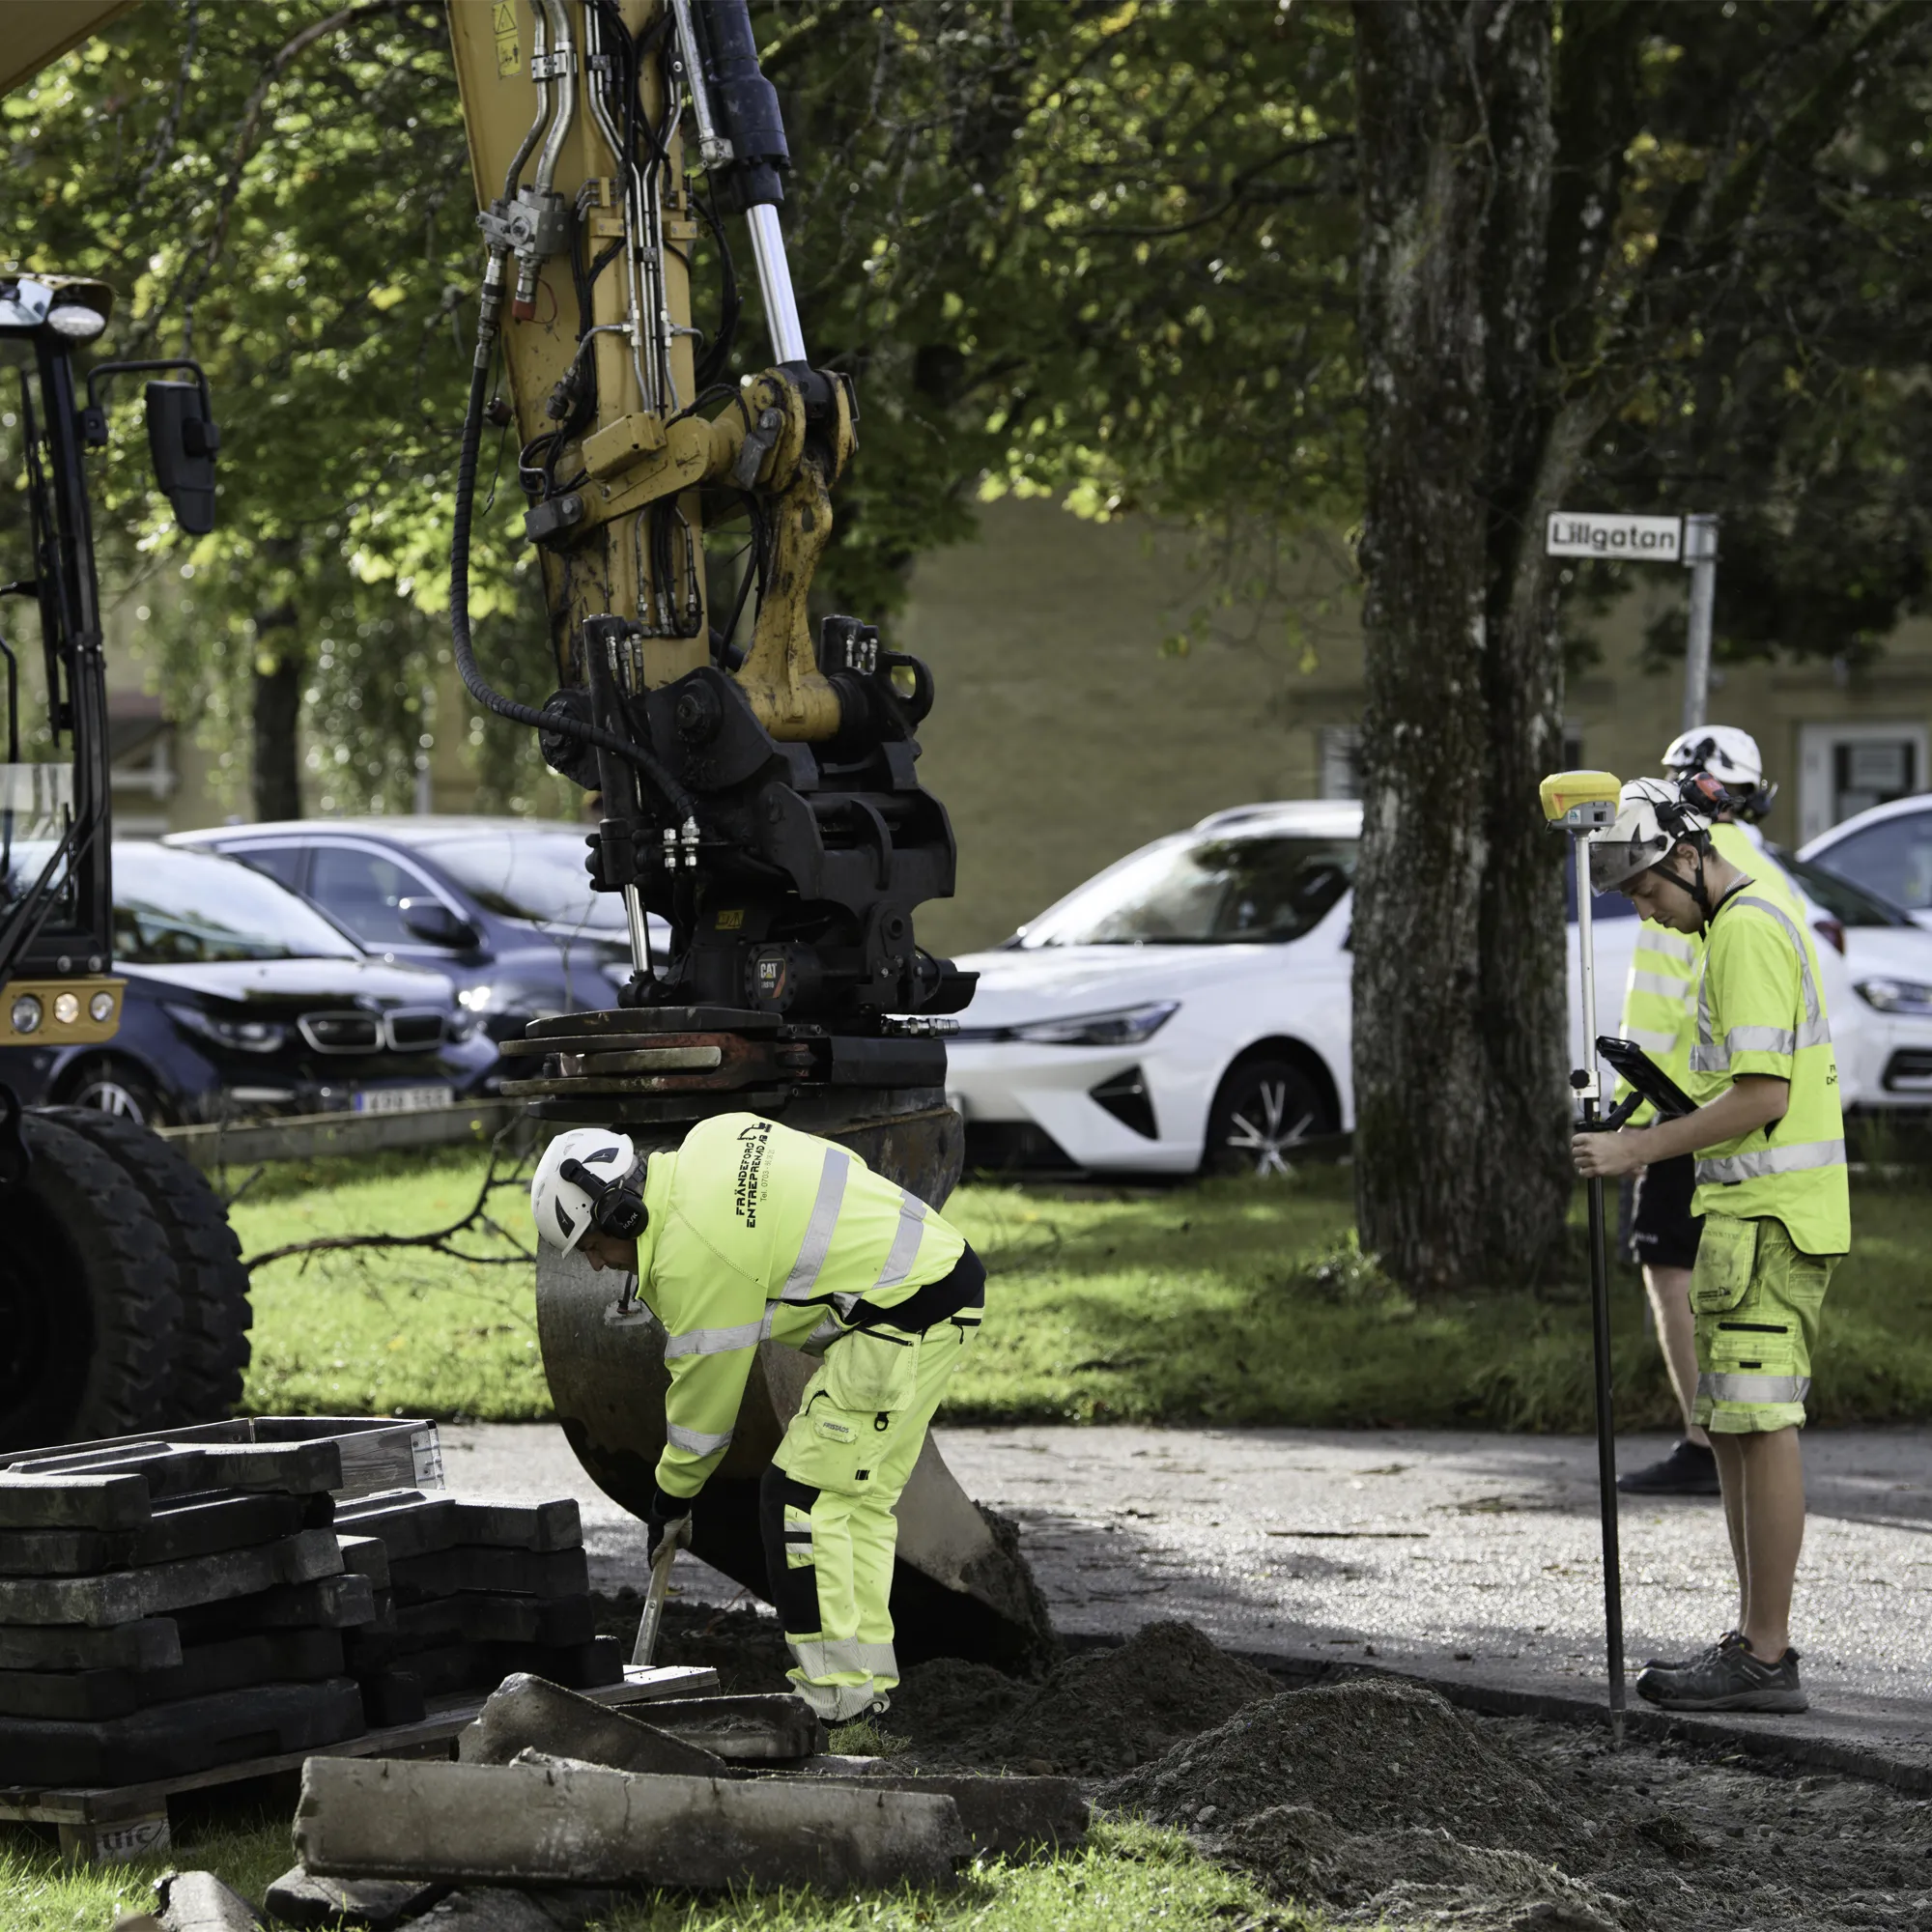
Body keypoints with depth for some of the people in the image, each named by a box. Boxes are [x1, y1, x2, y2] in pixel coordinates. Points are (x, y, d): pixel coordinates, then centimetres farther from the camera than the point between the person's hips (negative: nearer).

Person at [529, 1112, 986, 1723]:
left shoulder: (692, 1254, -17)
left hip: (904, 1316, -10)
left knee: (800, 1494, -8)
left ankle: (832, 1689, -8)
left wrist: (673, 1493, 7)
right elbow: (845, 1167, 17)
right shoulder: (713, 1137, 8)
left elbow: (704, 1390, -8)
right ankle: (868, 1679, 17)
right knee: (862, 1495, 14)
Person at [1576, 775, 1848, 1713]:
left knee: (1761, 1425, -9)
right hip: (1747, 1209, 11)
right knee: (1733, 1427, 12)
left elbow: (1764, 1093, -21)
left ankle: (1765, 1656, -8)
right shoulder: (1750, 924, 19)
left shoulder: (1748, 932, -14)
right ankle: (1758, 1638, 17)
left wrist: (1644, 1148, -17)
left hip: (1769, 1215, -11)